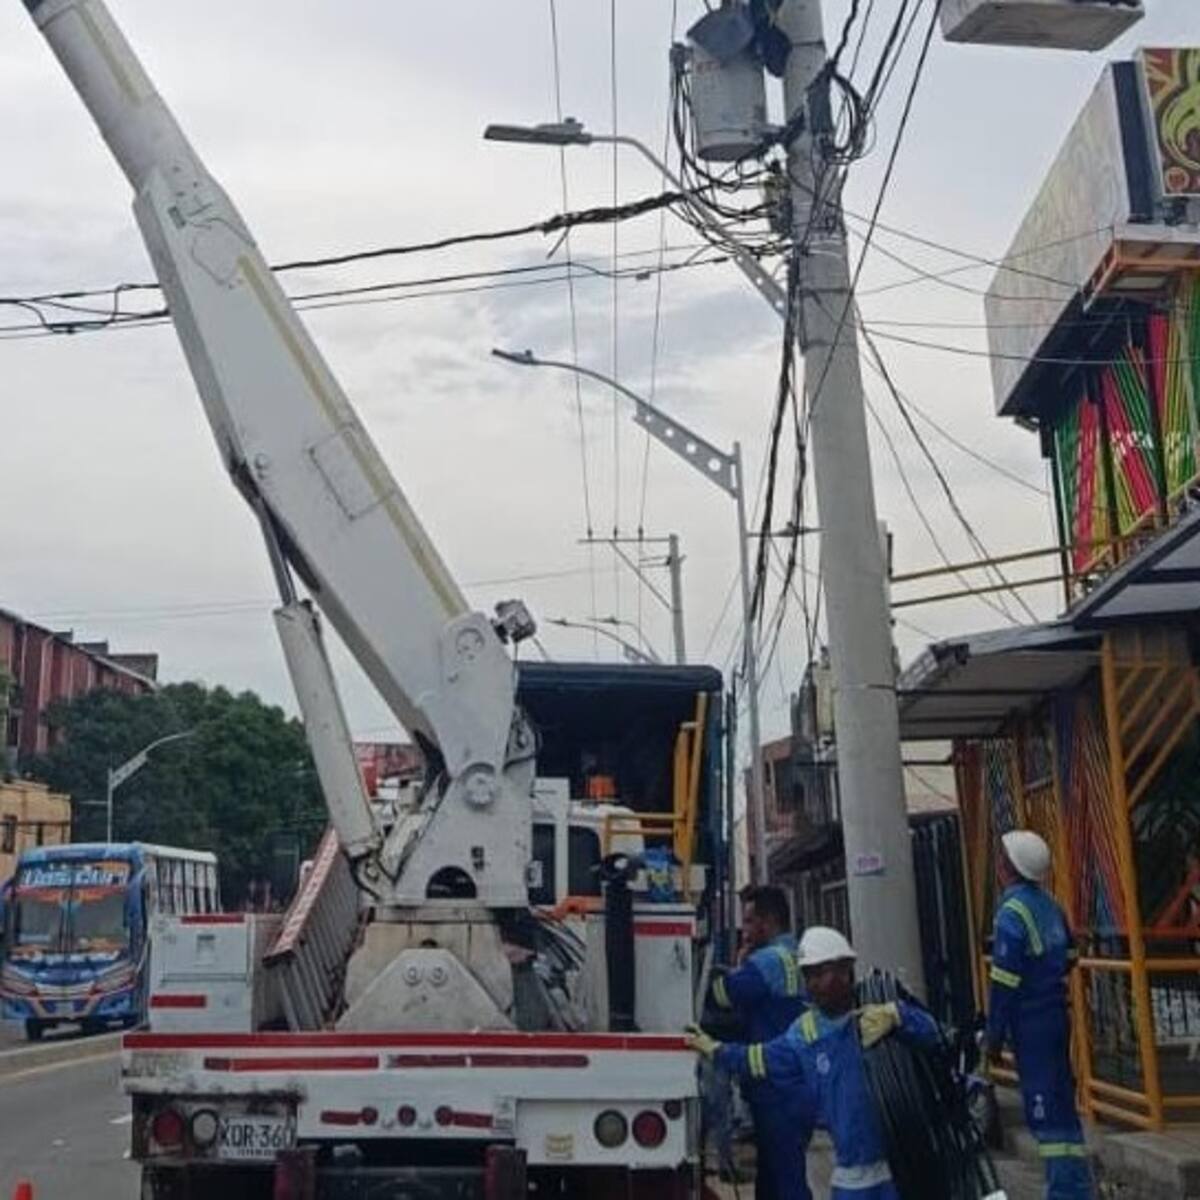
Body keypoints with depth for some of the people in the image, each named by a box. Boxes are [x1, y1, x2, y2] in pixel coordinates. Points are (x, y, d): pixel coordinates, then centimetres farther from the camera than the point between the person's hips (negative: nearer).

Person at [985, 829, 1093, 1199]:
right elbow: (1068, 957, 15)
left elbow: (1004, 984, -18)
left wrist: (994, 1036, -12)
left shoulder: (1012, 913, -18)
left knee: (1047, 1113, -4)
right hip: (1055, 1013, 9)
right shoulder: (1048, 904, 7)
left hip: (1031, 1023, -9)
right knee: (1059, 1103, 16)